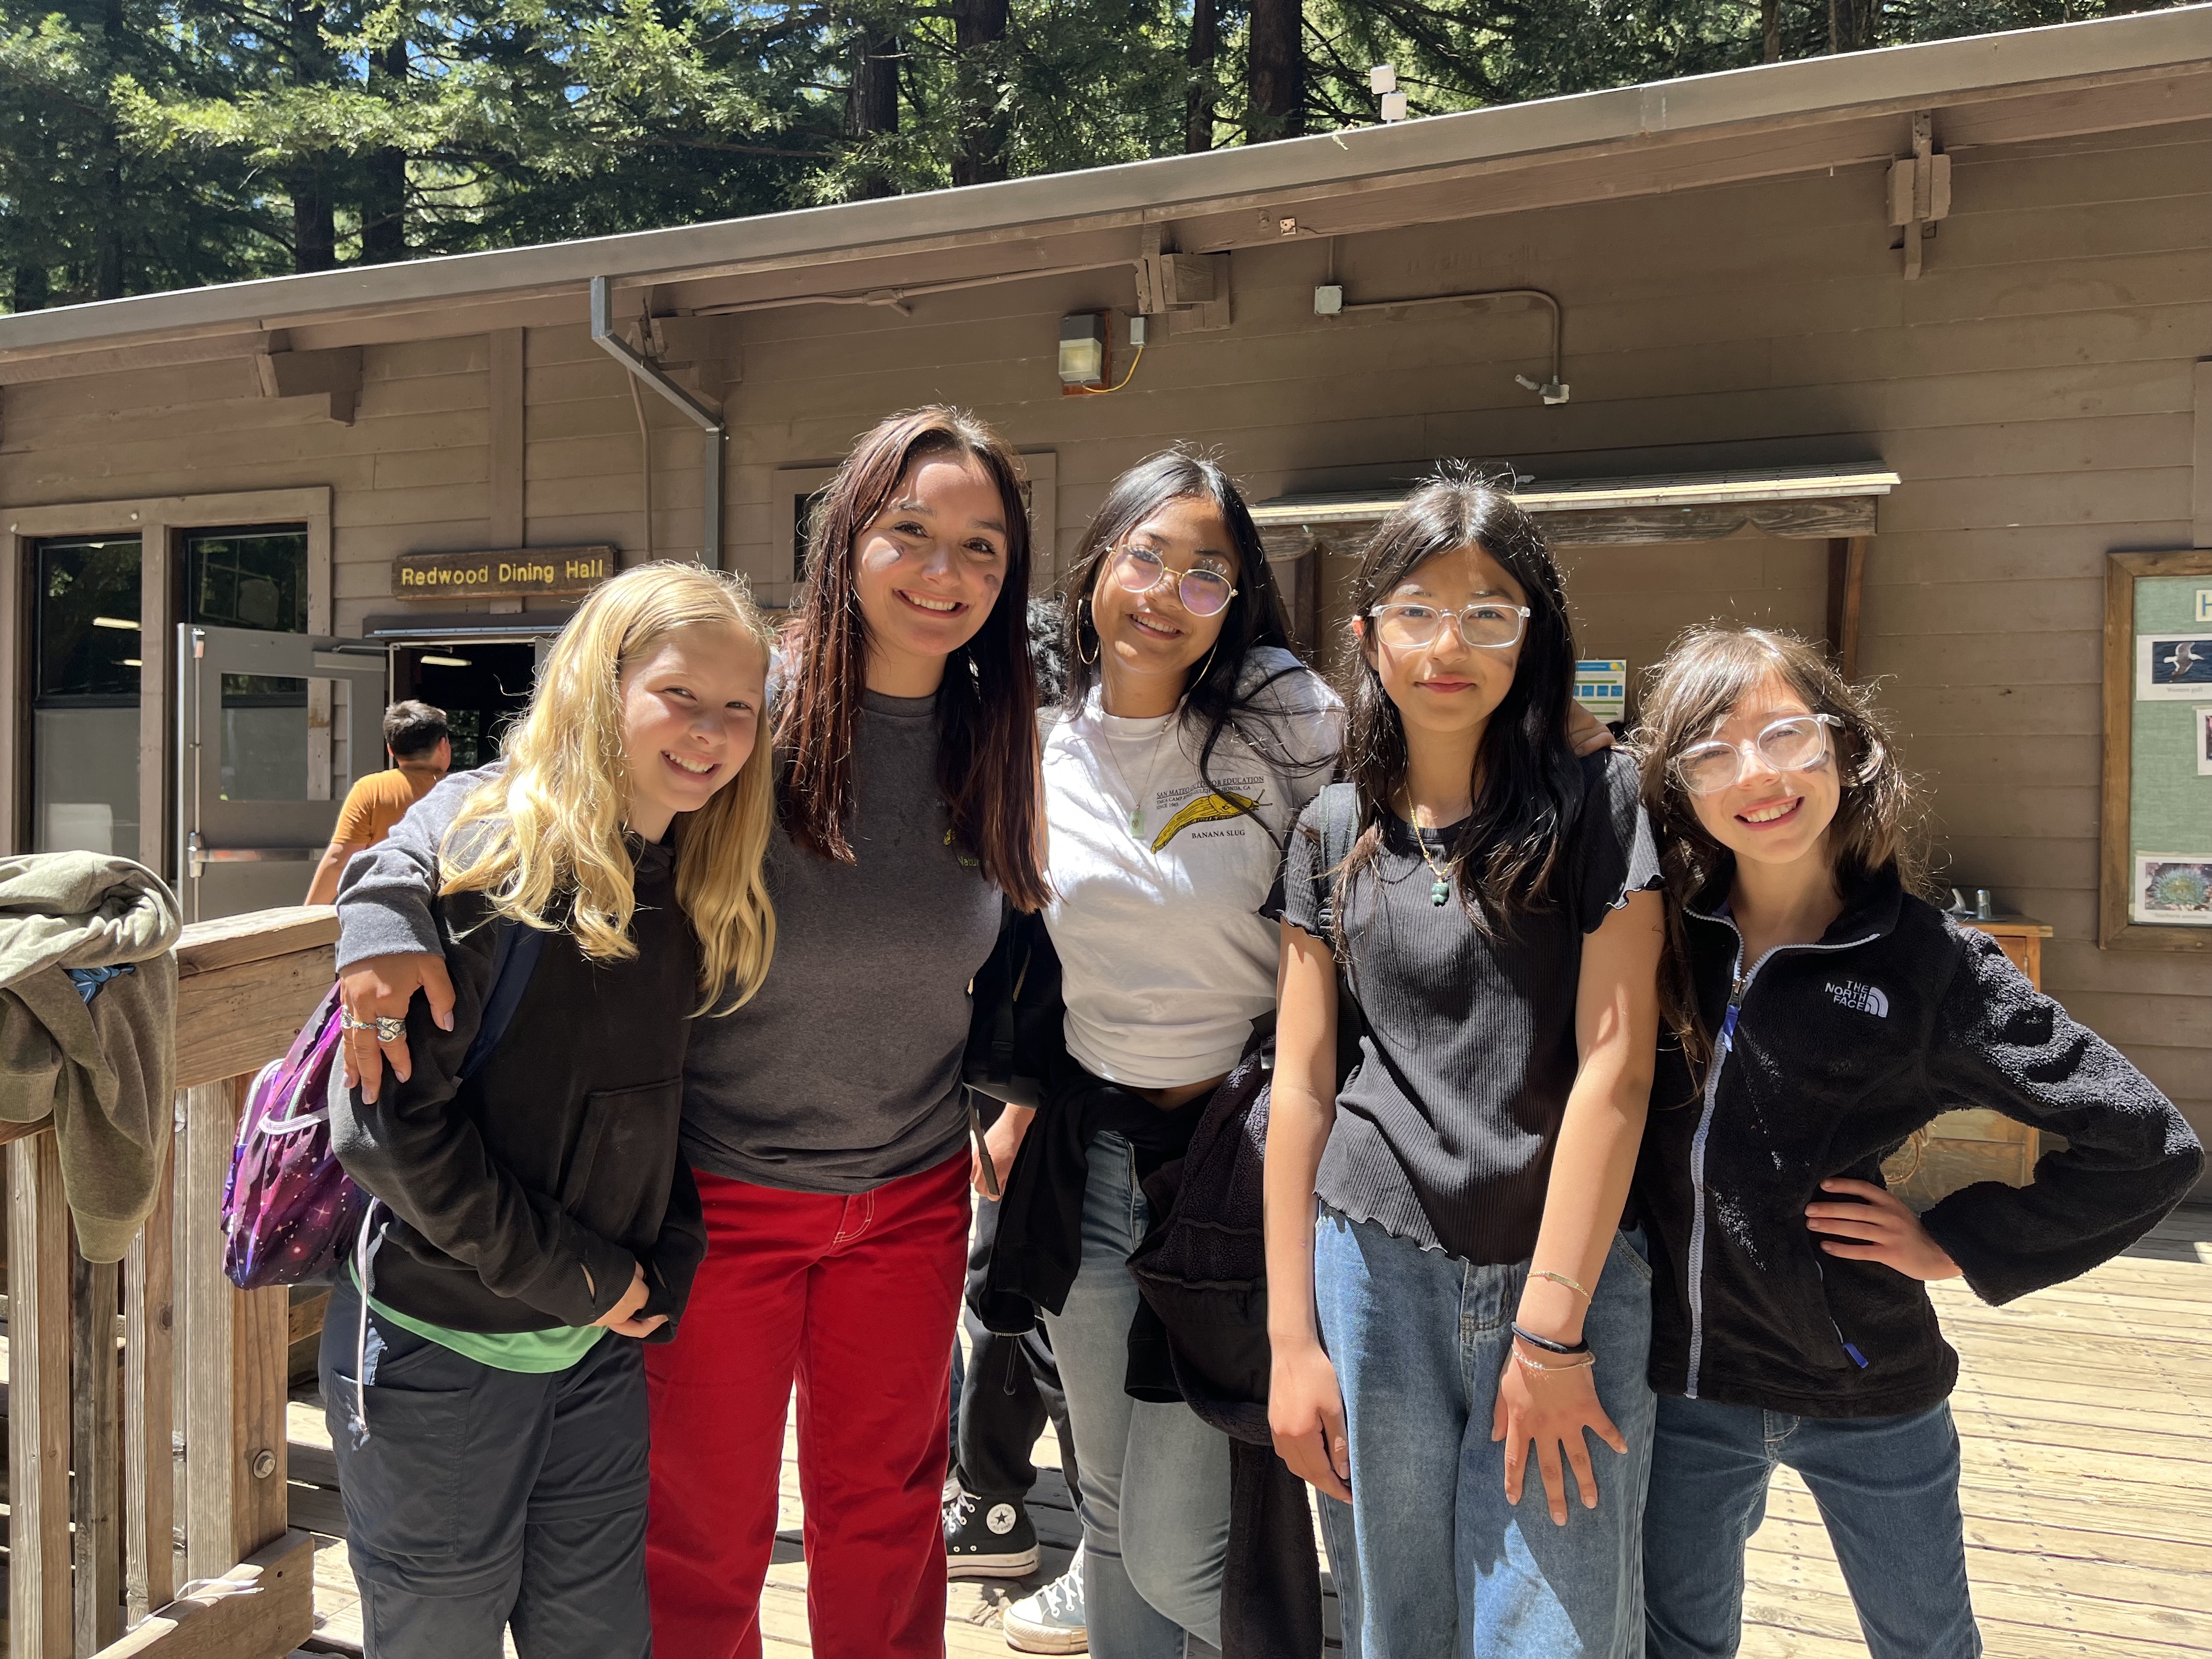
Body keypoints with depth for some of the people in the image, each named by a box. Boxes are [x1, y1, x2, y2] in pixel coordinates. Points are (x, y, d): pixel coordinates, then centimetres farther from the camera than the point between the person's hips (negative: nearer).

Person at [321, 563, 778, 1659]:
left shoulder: (703, 892, 3)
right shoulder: (497, 864, -18)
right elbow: (387, 1117, -22)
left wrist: (666, 1270, -4)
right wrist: (578, 1277, -16)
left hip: (601, 1347, 6)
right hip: (439, 1351, -6)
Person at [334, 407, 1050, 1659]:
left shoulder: (995, 736, -1)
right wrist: (384, 918, -30)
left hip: (913, 1196, 4)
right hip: (720, 1193, -3)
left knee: (887, 1511, 21)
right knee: (705, 1540, 14)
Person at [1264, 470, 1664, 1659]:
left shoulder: (1598, 805, -2)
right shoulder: (1333, 834, 6)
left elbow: (1614, 1069, -7)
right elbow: (1301, 1085, 4)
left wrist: (1551, 1327, -11)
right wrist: (1291, 1341, 1)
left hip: (1572, 1271, -2)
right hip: (1377, 1274, 2)